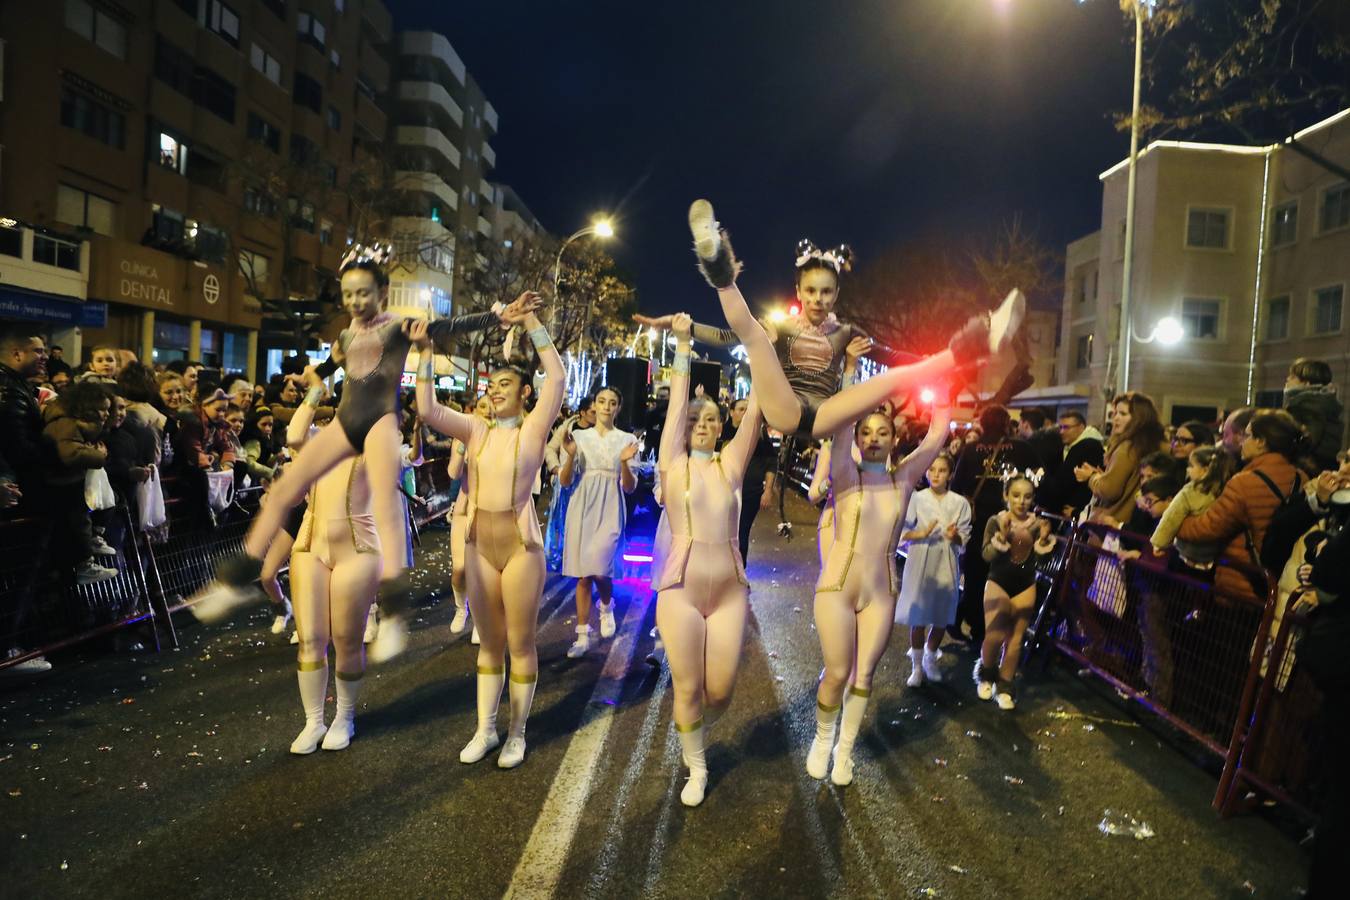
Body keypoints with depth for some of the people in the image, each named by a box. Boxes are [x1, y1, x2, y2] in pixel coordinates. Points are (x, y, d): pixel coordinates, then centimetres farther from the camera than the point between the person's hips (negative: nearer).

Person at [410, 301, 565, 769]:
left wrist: (531, 322, -18)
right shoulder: (476, 429, 5)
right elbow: (428, 410, -6)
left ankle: (517, 733, 22)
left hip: (521, 547, -4)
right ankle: (485, 729, 28)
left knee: (520, 644, 7)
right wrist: (425, 354, -11)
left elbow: (558, 377, -17)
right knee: (489, 644, 16)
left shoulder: (534, 427, -5)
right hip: (479, 547, 4)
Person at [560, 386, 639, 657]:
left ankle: (607, 607, 19)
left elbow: (630, 487, -1)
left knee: (598, 569, -16)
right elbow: (564, 482, 2)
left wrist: (624, 462, -18)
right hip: (582, 509, 2)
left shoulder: (627, 440, 2)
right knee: (583, 575, 4)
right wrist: (570, 455, -15)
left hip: (610, 511, -1)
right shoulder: (579, 436, 4)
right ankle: (583, 636, 15)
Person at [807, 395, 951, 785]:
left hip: (882, 593, 3)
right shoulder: (845, 475, -7)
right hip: (837, 587, -3)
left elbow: (938, 432, -3)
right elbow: (842, 422, -19)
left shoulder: (903, 479, 1)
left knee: (864, 675, 10)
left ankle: (845, 748, 29)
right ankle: (822, 737, 30)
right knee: (838, 673, 3)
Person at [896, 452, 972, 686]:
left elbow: (964, 539, 2)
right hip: (920, 563, -1)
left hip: (946, 565, 1)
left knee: (941, 618, 10)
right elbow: (903, 532, -2)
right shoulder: (917, 499, -3)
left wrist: (954, 536, -18)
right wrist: (921, 533, -18)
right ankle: (917, 666, 20)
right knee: (918, 617, 3)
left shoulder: (960, 503, -1)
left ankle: (930, 658, 35)